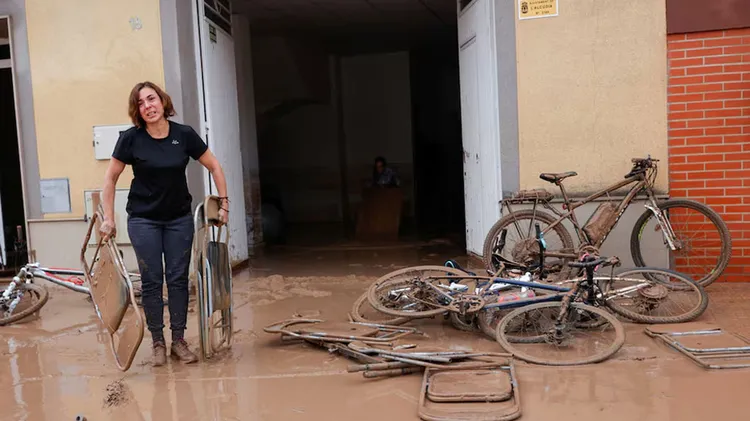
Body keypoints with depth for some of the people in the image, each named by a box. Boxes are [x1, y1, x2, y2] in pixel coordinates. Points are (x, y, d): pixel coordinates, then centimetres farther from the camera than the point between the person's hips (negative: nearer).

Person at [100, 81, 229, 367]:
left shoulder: (184, 135, -7)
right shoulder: (131, 139, -10)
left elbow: (214, 167, 2)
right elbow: (110, 178, -2)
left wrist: (224, 204, -2)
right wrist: (108, 219, -6)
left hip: (179, 218, 2)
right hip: (143, 220, -1)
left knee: (178, 279, 4)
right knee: (152, 281, 1)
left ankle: (179, 341, 14)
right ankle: (158, 343, 14)